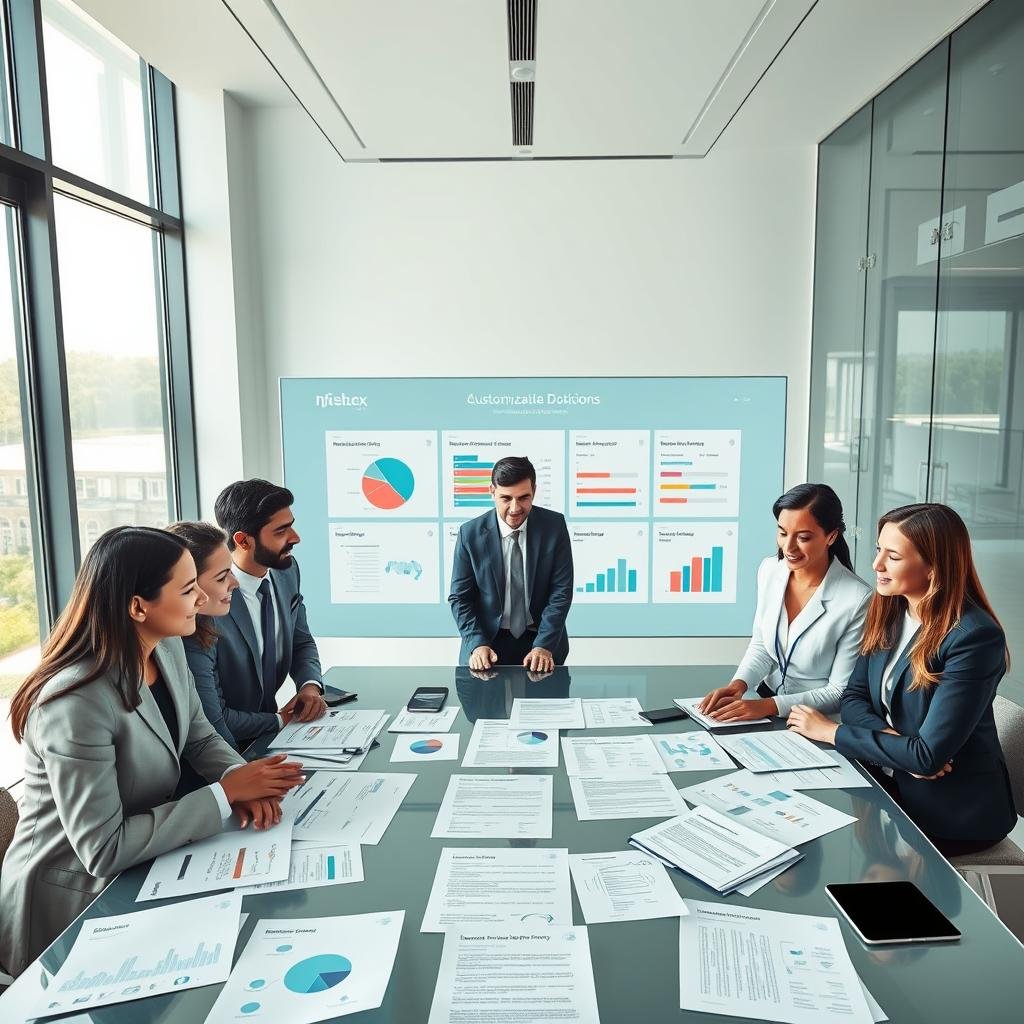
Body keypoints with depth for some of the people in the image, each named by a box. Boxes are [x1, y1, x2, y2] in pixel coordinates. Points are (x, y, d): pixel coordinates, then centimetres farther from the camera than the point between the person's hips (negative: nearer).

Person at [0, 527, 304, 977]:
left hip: (144, 866, 7)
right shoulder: (77, 704, -32)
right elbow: (104, 850, -28)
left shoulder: (167, 650, -7)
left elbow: (200, 738, 4)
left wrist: (239, 779, -16)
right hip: (73, 901, -7)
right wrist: (225, 793, -25)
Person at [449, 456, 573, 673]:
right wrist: (477, 645, -16)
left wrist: (543, 646, -16)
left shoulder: (554, 525, -7)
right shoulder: (470, 533, -8)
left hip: (541, 641, 1)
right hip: (490, 641, 0)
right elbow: (460, 597, -3)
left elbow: (561, 590, -7)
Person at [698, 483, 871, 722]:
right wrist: (739, 684, -11)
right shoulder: (769, 570, -3)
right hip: (766, 700, 5)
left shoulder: (857, 600, -20)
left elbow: (840, 692, -14)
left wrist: (769, 705, -23)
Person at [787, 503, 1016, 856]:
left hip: (955, 810, -6)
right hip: (890, 781, 6)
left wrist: (831, 732, -16)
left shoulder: (974, 638, -24)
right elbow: (854, 697, 1)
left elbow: (928, 756, -25)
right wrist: (890, 740, -20)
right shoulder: (889, 611, -1)